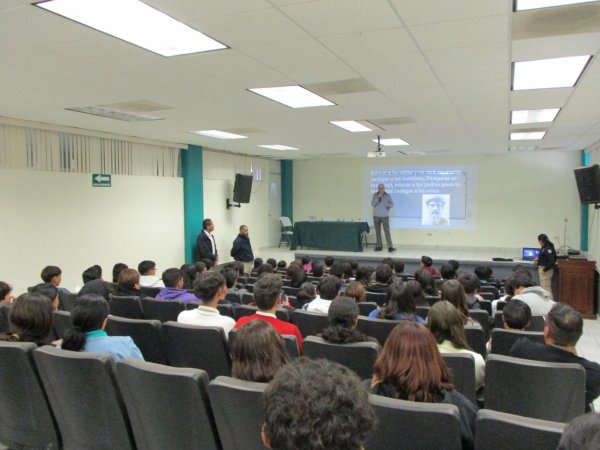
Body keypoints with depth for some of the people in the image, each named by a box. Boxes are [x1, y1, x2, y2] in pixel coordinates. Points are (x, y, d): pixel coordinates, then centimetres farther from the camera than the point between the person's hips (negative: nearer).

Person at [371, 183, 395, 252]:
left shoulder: (388, 195, 1)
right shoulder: (375, 195, 2)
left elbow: (392, 204, 1)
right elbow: (373, 204, -7)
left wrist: (389, 205, -23)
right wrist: (378, 197, -18)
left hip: (385, 216, -2)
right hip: (376, 216, 2)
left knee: (387, 231, -9)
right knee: (377, 231, 5)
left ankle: (390, 247, -11)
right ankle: (379, 246, 13)